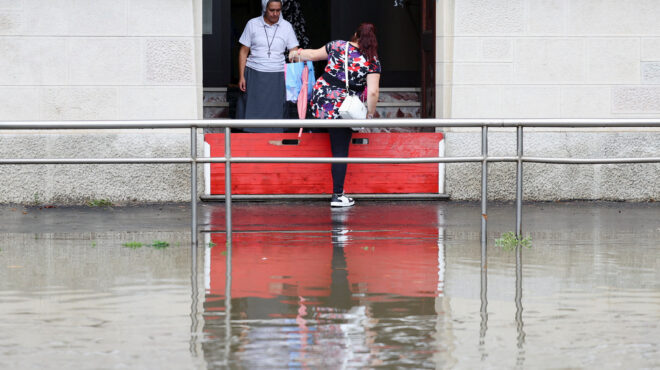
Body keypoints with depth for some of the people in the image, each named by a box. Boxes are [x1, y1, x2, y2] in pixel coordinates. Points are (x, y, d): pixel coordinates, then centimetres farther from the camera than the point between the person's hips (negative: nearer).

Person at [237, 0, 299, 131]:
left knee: (274, 113, 0)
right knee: (252, 113, -2)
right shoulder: (253, 24, 2)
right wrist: (241, 76, -1)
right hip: (254, 75, 0)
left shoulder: (286, 26, 4)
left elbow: (295, 52, 0)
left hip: (276, 77, 1)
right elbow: (244, 52, 5)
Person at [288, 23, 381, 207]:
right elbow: (372, 92, -13)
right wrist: (370, 115, 1)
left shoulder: (338, 45, 1)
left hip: (321, 97, 2)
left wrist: (297, 53, 36)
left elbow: (314, 55, 16)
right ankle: (337, 196, 5)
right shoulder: (372, 61, -6)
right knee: (340, 151, 4)